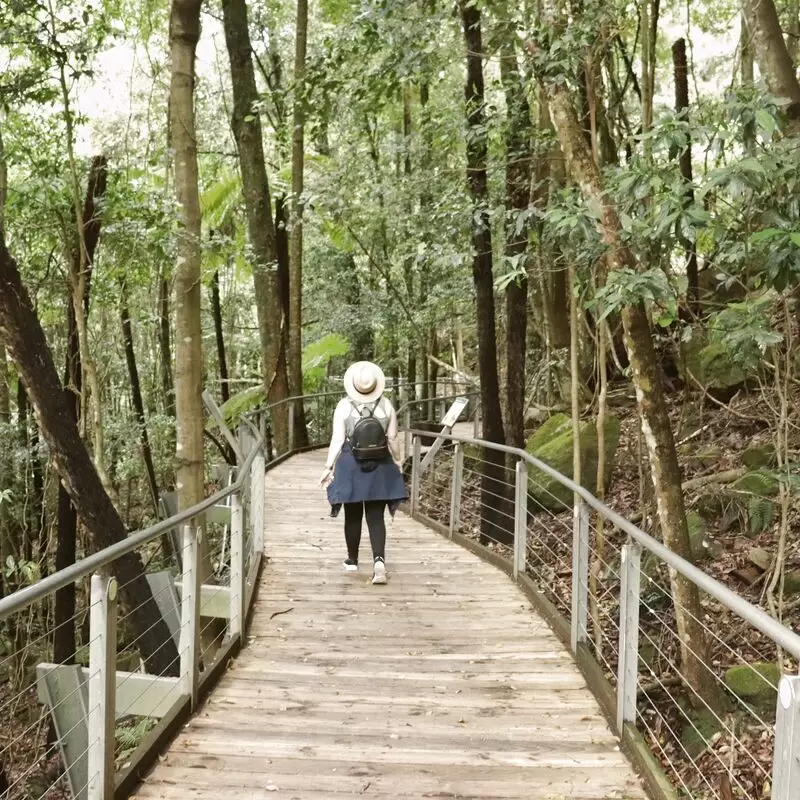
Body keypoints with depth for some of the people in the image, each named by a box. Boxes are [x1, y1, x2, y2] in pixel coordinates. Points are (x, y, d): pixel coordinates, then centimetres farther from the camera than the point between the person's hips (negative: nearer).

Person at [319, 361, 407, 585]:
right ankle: (379, 560, -17)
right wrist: (397, 461, 15)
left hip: (351, 465, -1)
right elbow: (393, 439, 0)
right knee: (376, 517, 2)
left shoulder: (344, 406, -9)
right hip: (379, 466, 1)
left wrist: (329, 467, -5)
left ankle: (352, 560, 26)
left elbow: (337, 440, -11)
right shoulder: (386, 405, -5)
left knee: (353, 516, 14)